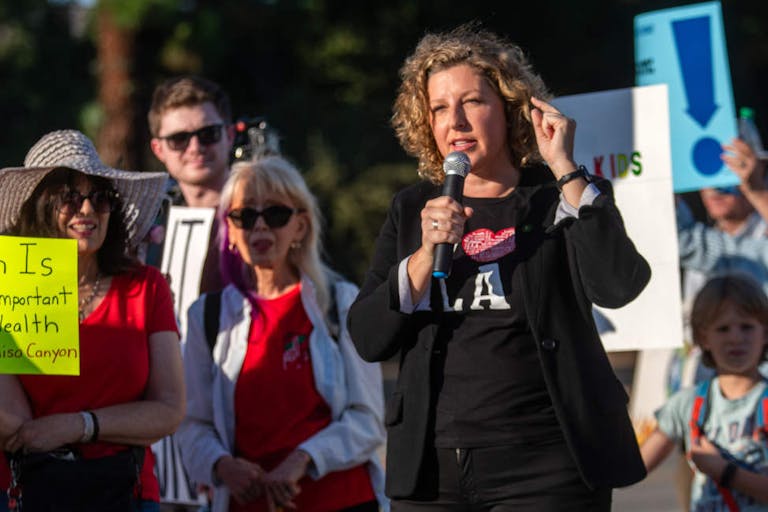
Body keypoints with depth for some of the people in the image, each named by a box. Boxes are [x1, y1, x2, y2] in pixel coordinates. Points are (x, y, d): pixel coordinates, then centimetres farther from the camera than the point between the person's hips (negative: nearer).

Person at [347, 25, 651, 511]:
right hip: (432, 467, 3)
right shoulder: (413, 210, 11)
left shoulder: (563, 198, 2)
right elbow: (368, 339, 3)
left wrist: (564, 167, -13)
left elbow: (619, 286, -17)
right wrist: (427, 252, -11)